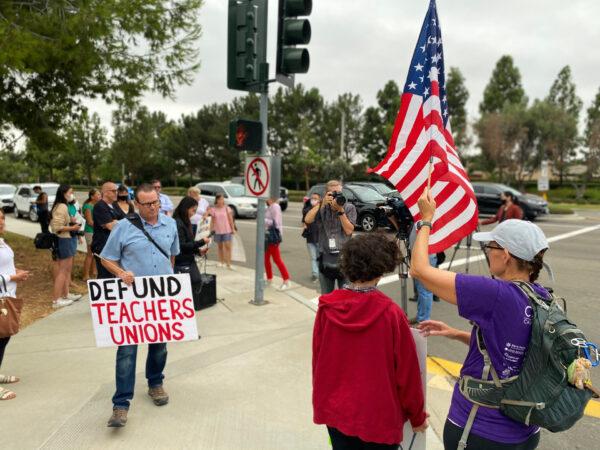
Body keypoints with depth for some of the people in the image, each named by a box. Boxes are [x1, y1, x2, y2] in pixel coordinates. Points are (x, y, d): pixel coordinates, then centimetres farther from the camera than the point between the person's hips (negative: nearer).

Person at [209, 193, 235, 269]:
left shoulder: (227, 208, 0)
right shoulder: (213, 209, 2)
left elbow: (230, 219, 1)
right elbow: (212, 221, 5)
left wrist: (233, 229, -2)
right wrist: (211, 230, -2)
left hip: (227, 230, -2)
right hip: (217, 231, 2)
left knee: (227, 246, -8)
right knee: (219, 246, 12)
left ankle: (228, 264, -7)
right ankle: (221, 262, 23)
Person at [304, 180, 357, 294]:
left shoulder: (349, 208, 0)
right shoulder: (322, 208, 3)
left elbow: (349, 230, -8)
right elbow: (307, 220, -14)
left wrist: (340, 210, -15)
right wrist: (322, 203, -17)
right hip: (325, 258, 2)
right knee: (325, 297, 14)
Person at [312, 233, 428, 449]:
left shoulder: (326, 308, -12)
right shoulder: (391, 313, -21)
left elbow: (317, 361, -1)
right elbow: (407, 372, -12)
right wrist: (417, 417, 5)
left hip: (335, 413, 3)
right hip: (378, 417, -3)